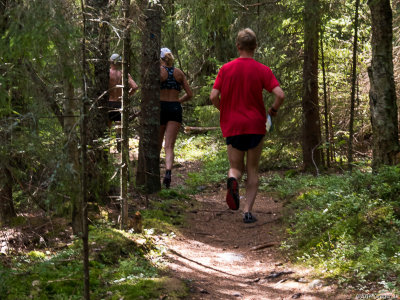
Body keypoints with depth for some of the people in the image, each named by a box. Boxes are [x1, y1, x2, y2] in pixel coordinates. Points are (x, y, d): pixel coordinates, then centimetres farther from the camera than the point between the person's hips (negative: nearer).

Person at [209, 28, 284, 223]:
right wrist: (273, 110, 5)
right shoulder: (262, 70, -3)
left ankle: (233, 179, -23)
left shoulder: (226, 69, 0)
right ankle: (248, 211, 3)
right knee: (253, 170, 12)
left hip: (232, 126, 1)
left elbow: (213, 96, -6)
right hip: (255, 125, 0)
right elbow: (280, 94, -14)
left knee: (236, 167, 13)